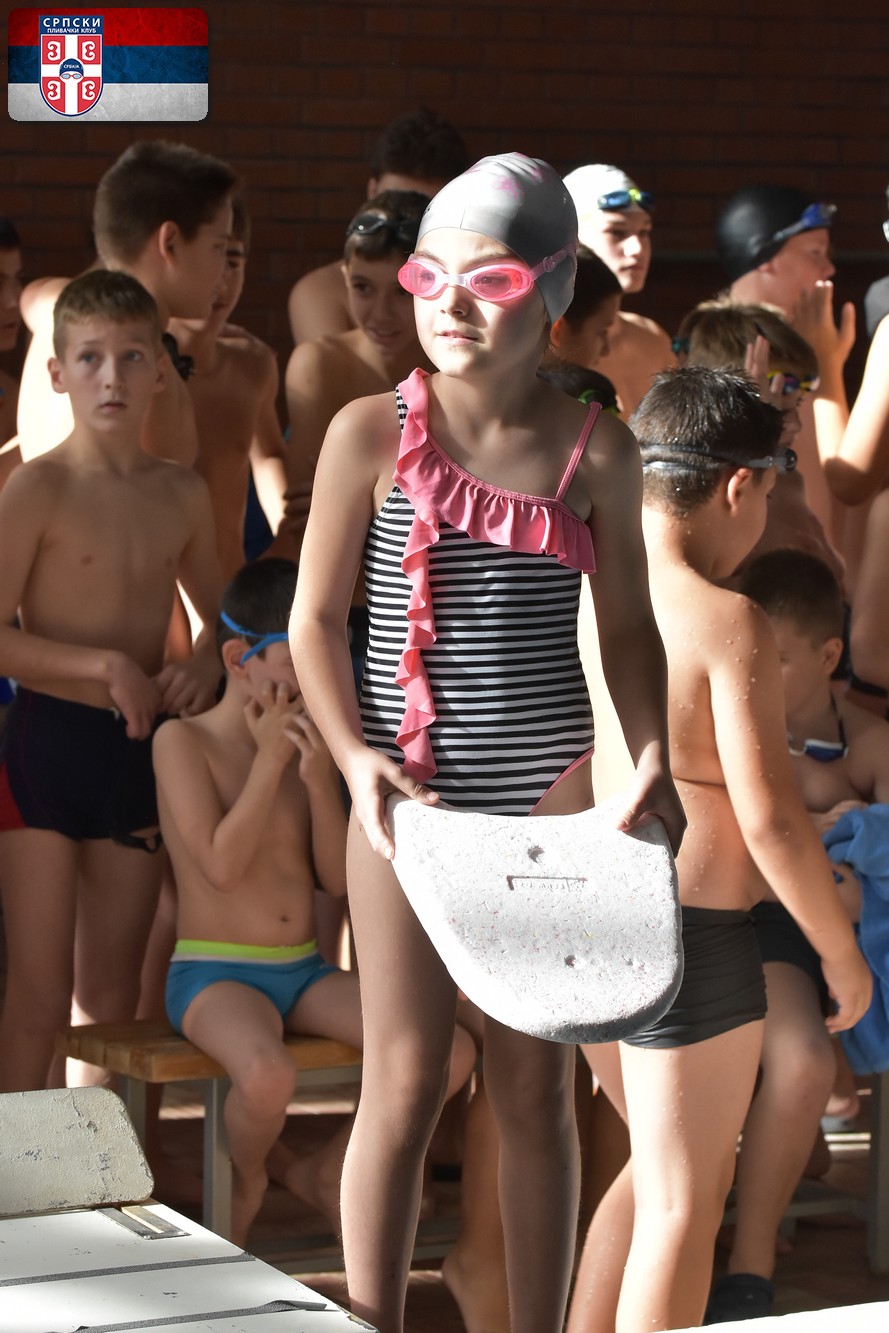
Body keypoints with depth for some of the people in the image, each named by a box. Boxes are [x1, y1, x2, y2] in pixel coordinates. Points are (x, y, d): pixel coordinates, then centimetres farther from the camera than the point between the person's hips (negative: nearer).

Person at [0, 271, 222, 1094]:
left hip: (140, 748, 5)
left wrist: (198, 673, 1)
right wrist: (105, 665, -17)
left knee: (112, 994, 13)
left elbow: (220, 617, 21)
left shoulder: (182, 495, 7)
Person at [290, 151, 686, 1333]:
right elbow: (317, 618, 1)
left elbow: (628, 623, 10)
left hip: (547, 791, 1)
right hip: (413, 789, -1)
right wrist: (354, 756, -12)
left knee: (535, 1083, 8)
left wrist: (652, 757, -5)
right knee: (405, 1079, 0)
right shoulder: (372, 433, -3)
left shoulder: (595, 450, 1)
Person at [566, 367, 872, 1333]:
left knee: (664, 1168, 24)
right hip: (688, 932, -7)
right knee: (681, 1203, 5)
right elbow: (769, 819, -18)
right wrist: (841, 954, -5)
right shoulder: (726, 625, -16)